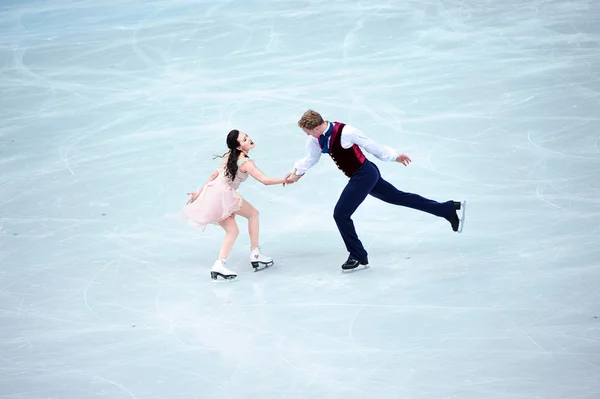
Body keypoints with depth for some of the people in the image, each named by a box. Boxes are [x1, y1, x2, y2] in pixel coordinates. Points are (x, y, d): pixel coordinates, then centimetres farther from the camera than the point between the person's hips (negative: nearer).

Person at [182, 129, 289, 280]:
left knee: (232, 231, 8)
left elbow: (214, 175, 19)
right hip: (223, 194, -8)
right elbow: (264, 180, -17)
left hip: (211, 192, 8)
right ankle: (255, 254, 10)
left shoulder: (230, 156, 15)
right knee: (253, 213, 10)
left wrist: (200, 192, 24)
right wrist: (283, 180, -3)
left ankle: (219, 265, -7)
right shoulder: (246, 162, -10)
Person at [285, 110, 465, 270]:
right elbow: (310, 158, 15)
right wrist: (297, 172, 1)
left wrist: (394, 156, -1)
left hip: (364, 175, -8)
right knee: (400, 198, 17)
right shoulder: (316, 139, -3)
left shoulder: (345, 132, -25)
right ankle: (449, 209, 26)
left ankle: (358, 256, 7)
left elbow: (371, 145, -13)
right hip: (364, 176, 8)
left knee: (341, 214, -10)